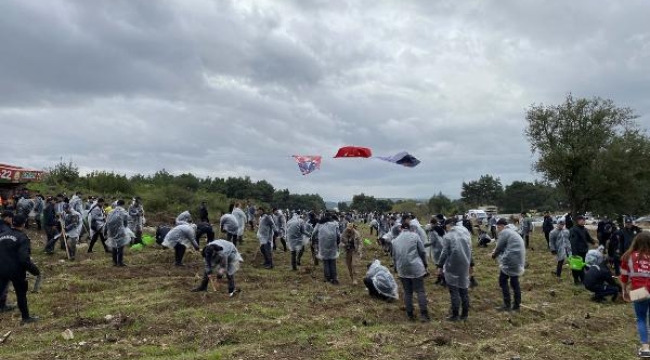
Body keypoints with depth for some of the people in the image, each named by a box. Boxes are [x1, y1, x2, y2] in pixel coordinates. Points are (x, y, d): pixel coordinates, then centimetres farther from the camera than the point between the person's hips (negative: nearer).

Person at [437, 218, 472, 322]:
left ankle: (455, 315, 6)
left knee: (454, 291, 1)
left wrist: (439, 265, -5)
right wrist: (470, 263, 23)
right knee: (464, 290, 13)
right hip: (464, 266, 6)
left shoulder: (448, 236, -12)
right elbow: (469, 250, 15)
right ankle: (464, 314, 21)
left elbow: (445, 253, -14)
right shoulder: (466, 233, 9)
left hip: (452, 267, -6)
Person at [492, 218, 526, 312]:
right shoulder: (512, 232, 22)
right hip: (518, 261, 9)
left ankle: (507, 305, 2)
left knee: (503, 281, 1)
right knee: (515, 282, 15)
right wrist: (496, 252, 20)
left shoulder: (504, 232, -8)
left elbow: (499, 248, -4)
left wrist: (494, 255, 14)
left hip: (510, 261, -9)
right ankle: (517, 305, 19)